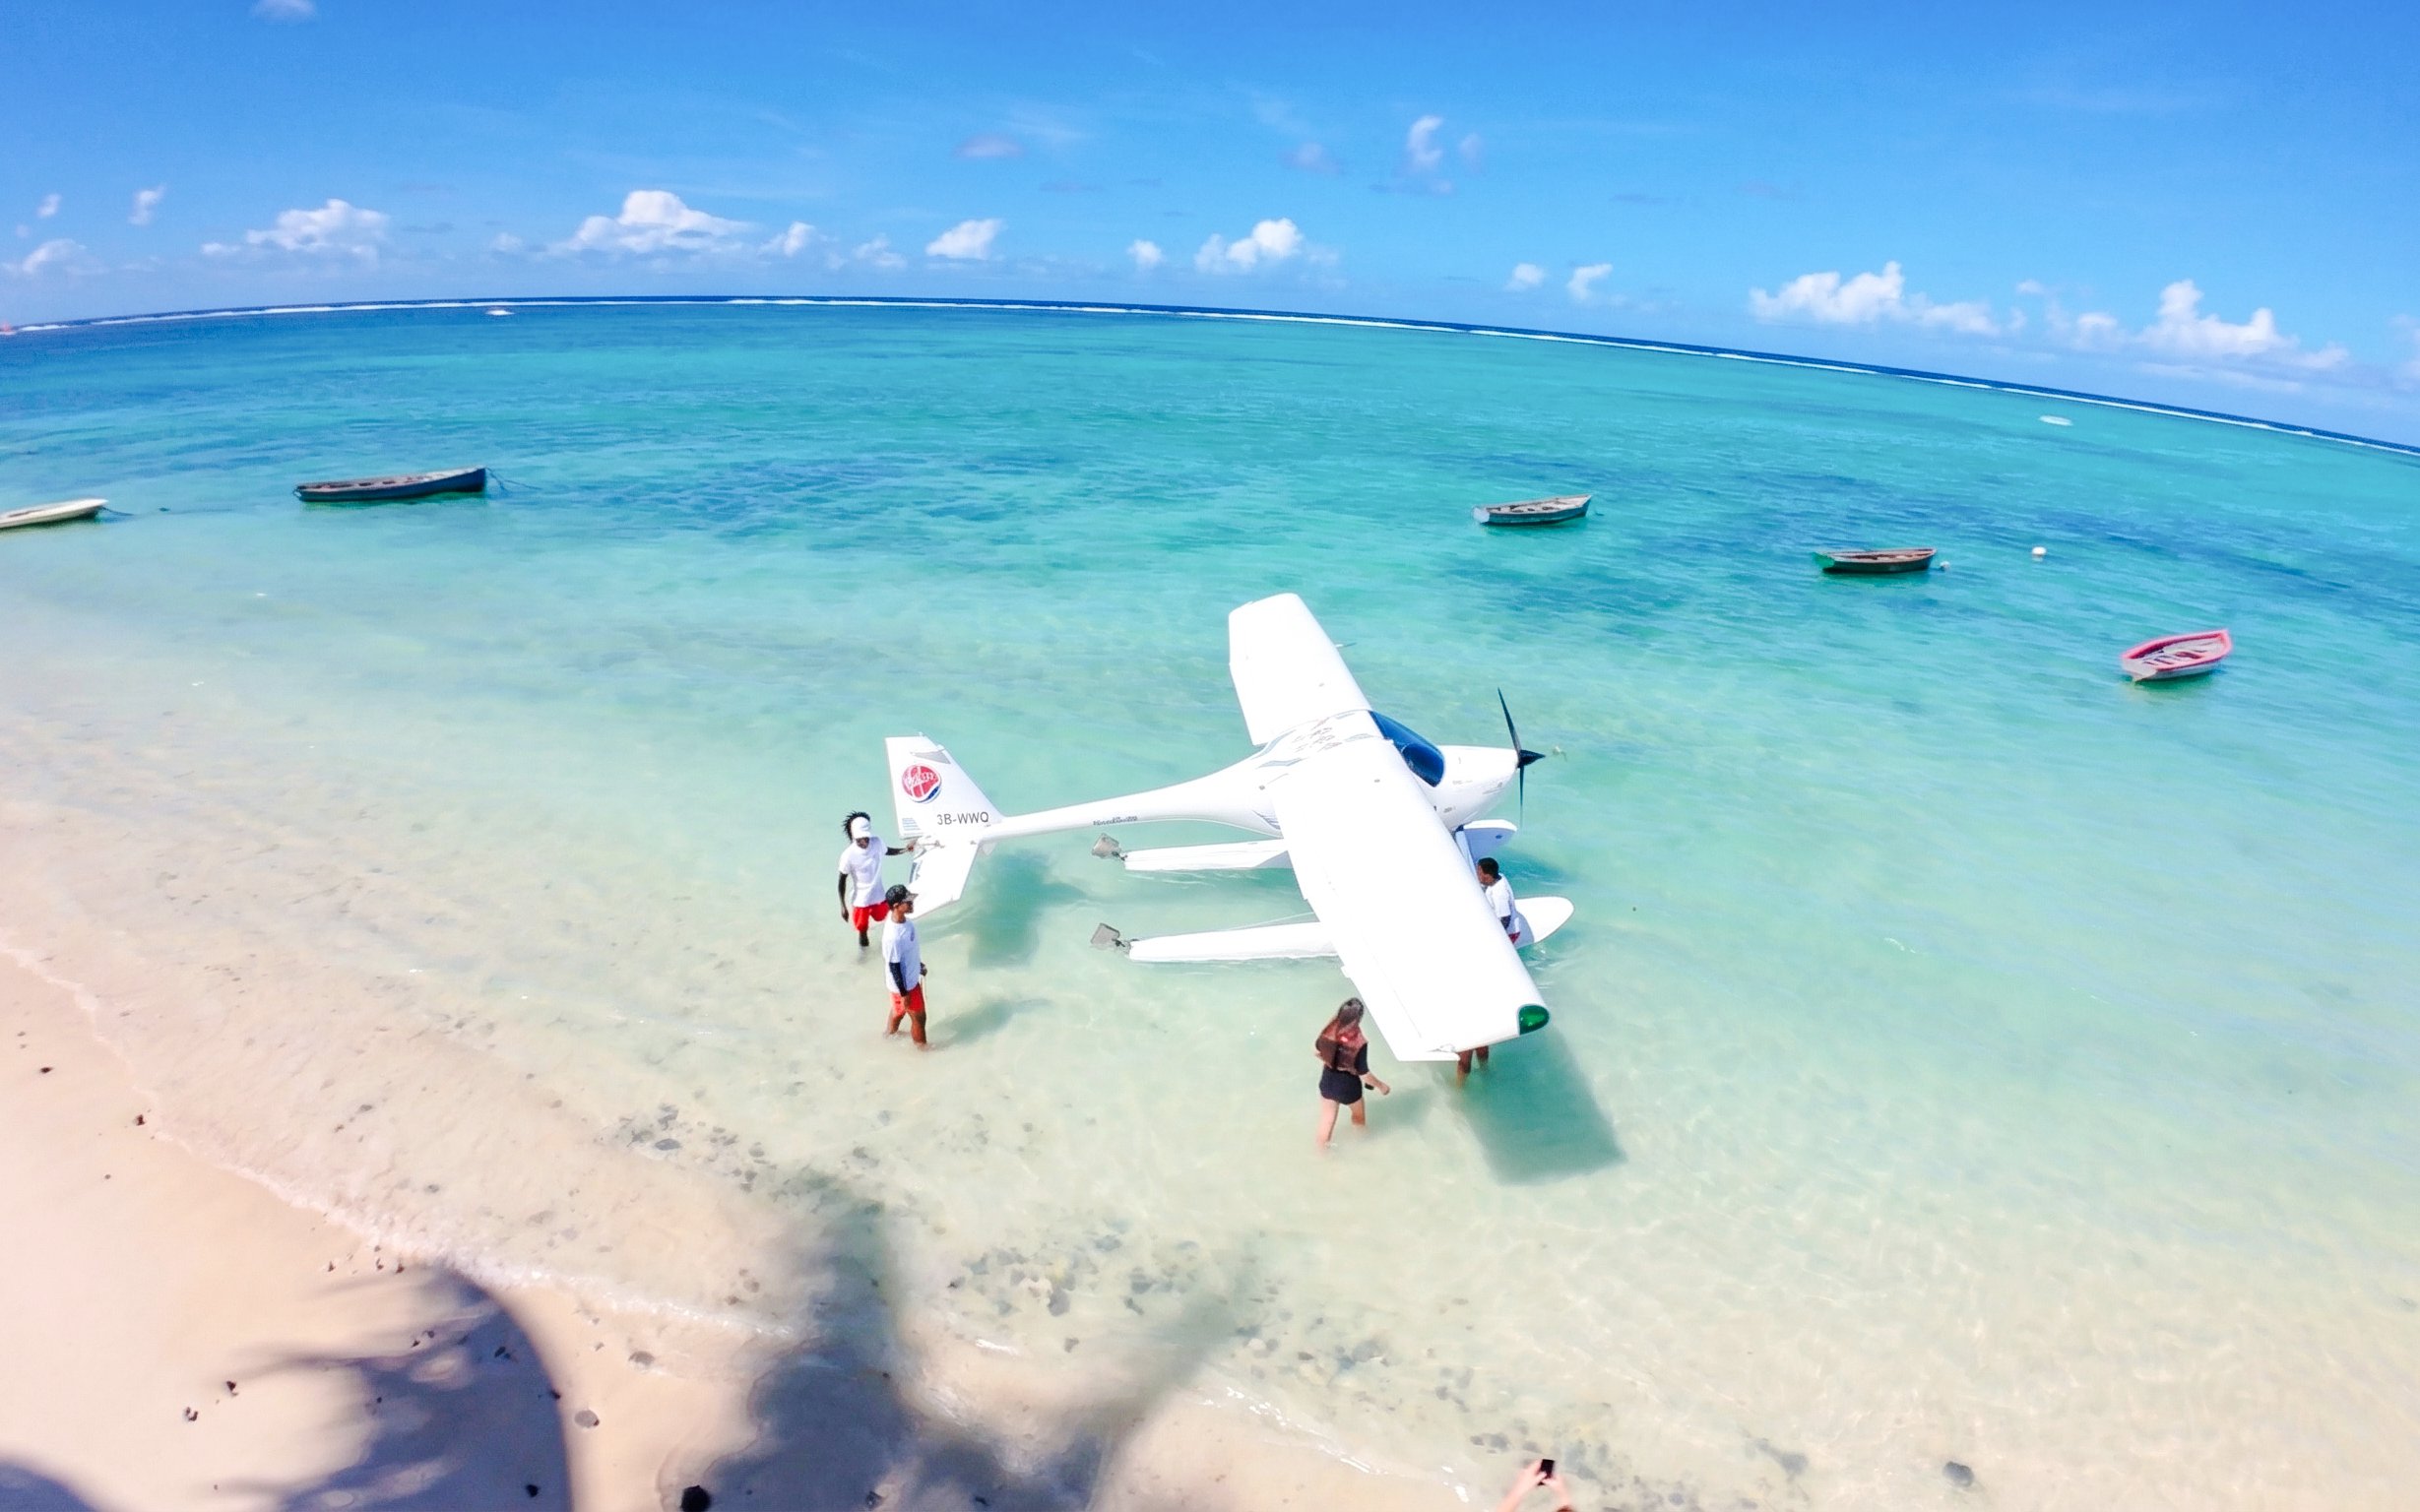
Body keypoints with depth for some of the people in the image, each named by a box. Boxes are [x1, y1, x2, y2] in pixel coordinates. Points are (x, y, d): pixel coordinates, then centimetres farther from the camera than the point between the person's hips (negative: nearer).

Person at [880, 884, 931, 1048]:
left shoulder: (902, 919, -12)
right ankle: (921, 1044, 41)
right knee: (918, 1016, 16)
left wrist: (919, 964, 20)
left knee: (899, 1009, 33)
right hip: (905, 984, -8)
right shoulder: (893, 936, -39)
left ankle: (891, 1031, 58)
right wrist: (904, 993, -18)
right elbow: (894, 967, -28)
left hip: (911, 977, 8)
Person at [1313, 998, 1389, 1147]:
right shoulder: (1359, 1042, -32)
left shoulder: (1329, 1031, -18)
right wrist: (1381, 1085, -7)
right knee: (1359, 1117, 29)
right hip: (1348, 1086, -3)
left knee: (1327, 1118, 24)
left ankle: (1322, 1147, 42)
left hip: (1327, 1081, 3)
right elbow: (1363, 1074, -24)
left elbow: (1316, 1049, 2)